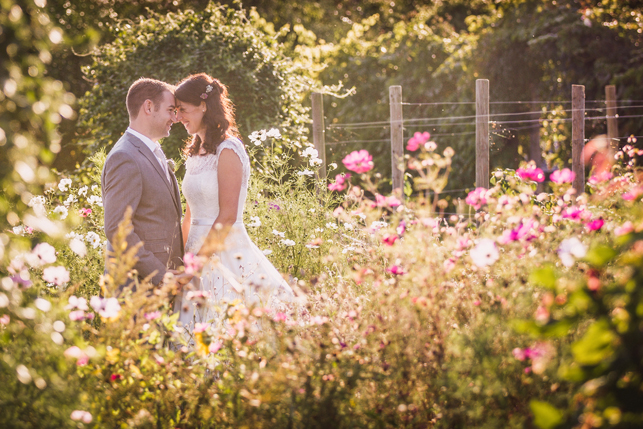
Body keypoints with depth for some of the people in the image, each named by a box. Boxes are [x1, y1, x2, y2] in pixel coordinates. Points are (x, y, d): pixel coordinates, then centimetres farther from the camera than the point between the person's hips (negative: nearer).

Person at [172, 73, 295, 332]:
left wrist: (198, 261, -15)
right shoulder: (195, 153, 14)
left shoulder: (227, 151, -11)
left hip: (226, 254, -8)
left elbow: (227, 215, -16)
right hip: (199, 251, 8)